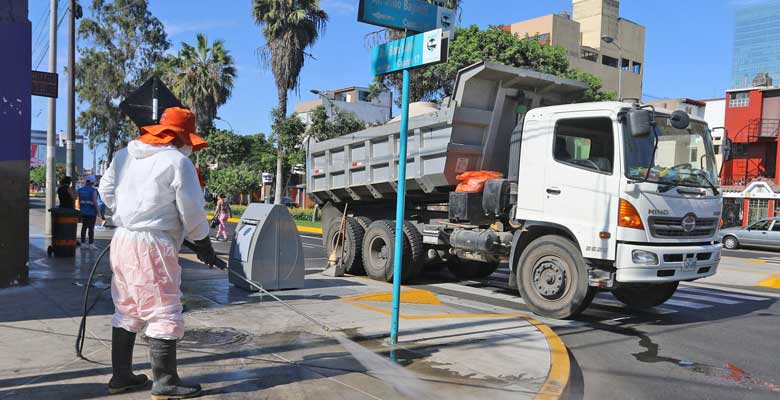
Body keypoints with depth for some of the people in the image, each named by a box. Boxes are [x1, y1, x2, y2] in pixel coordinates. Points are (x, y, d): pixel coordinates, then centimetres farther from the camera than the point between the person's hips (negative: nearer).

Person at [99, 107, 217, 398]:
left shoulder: (124, 155, 13)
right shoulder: (177, 161, -10)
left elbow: (106, 190, 21)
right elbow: (192, 210, -10)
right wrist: (203, 244, 2)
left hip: (121, 240, 8)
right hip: (152, 245, -8)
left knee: (127, 311, 17)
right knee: (163, 312, 0)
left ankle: (121, 376, 26)